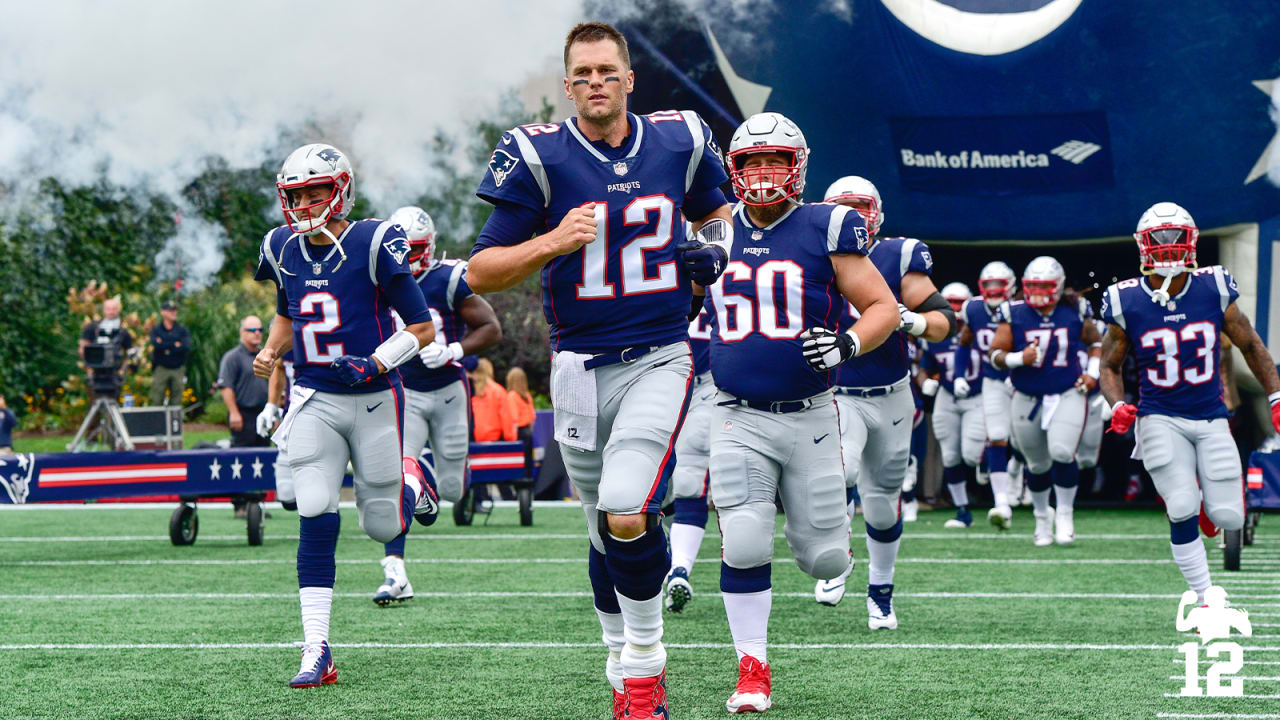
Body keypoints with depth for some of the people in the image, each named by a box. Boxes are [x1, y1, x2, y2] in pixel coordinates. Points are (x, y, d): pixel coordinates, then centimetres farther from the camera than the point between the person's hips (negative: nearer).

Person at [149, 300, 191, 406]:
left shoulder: (182, 329, 8)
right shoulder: (156, 330, 6)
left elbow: (186, 347, -9)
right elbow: (156, 345, -14)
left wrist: (165, 347, -11)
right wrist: (175, 345, -10)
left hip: (178, 369, 1)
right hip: (161, 368, -1)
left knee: (177, 401, 2)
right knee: (156, 400, -6)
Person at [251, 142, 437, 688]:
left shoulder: (374, 246, -13)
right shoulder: (285, 250, 3)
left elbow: (422, 327, -8)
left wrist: (376, 363, -21)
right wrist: (270, 351, 3)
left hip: (373, 399, -3)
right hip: (314, 400, 3)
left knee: (383, 526, 7)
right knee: (316, 519, -12)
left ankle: (411, 481, 45)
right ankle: (317, 653, -11)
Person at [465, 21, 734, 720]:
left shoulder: (678, 141, 2)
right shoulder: (537, 156, -5)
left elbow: (717, 213, 23)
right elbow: (480, 272, -5)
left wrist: (714, 249, 0)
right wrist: (552, 242, -20)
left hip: (660, 359, -1)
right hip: (581, 367, 1)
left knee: (626, 511, -21)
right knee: (607, 531, 10)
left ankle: (645, 655, -1)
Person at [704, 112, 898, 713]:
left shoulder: (825, 230, -4)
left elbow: (883, 307, -2)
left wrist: (847, 345, -19)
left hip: (809, 418, -1)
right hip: (739, 419, 1)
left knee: (824, 559, 3)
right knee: (743, 546, -14)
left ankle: (823, 524, 41)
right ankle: (753, 670, 0)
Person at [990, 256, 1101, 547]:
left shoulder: (1075, 313, -3)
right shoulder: (1015, 315, -6)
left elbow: (1095, 342, 14)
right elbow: (996, 354, -4)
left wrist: (1092, 372, 0)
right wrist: (1019, 358, -23)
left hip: (1068, 394, -1)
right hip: (1027, 399, 1)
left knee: (1062, 452, -20)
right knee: (1037, 464, 11)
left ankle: (1064, 513, 1)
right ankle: (1042, 515, 36)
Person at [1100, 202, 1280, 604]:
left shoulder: (1214, 290, -4)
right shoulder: (1127, 303, -8)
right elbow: (1110, 366, 4)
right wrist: (1118, 406, -15)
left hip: (1211, 419, 2)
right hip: (1160, 418, -2)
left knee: (1228, 519, -3)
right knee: (1183, 511, -16)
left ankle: (1210, 494, 34)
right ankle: (1205, 599, -1)